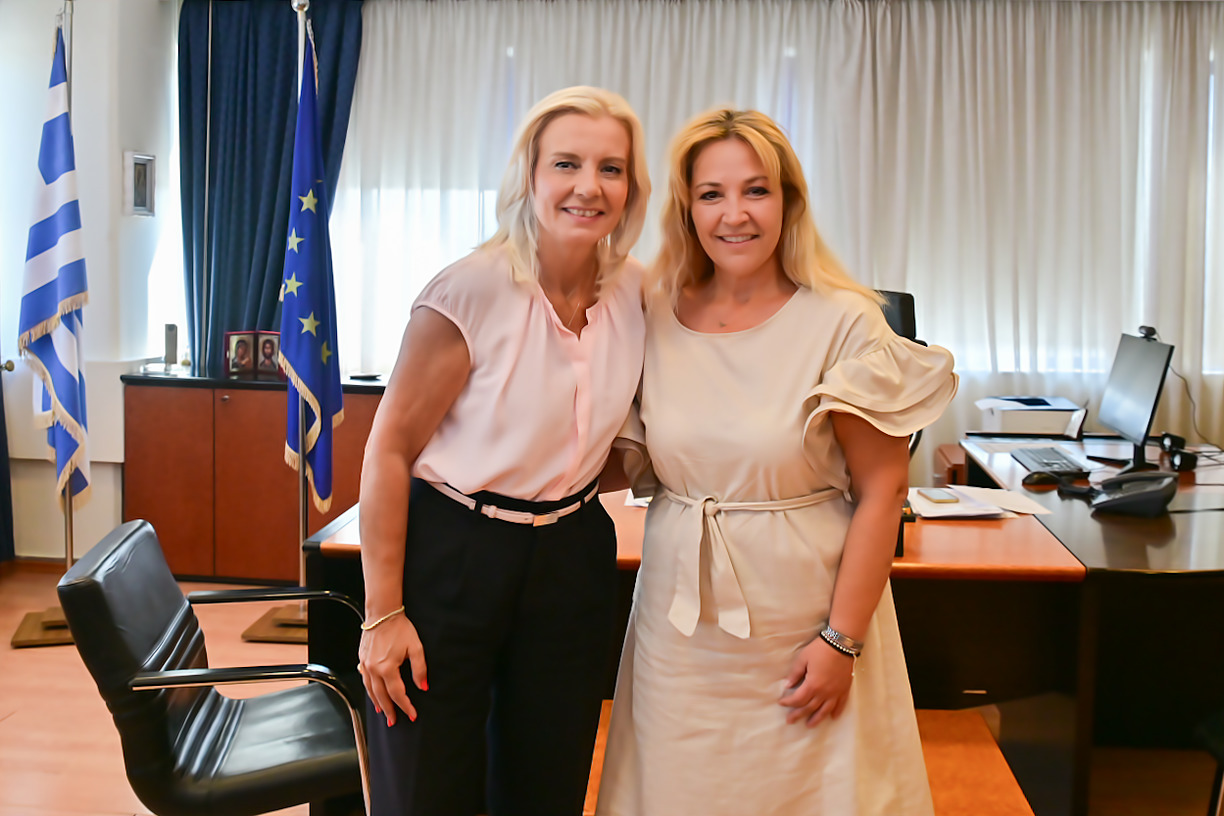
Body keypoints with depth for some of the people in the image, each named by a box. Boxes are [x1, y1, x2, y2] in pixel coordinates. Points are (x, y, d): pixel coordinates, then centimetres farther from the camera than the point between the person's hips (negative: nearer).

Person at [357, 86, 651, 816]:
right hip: (451, 552, -5)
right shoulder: (473, 291, -19)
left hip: (572, 556, 5)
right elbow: (390, 450, -15)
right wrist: (384, 612, -14)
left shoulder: (637, 291, -2)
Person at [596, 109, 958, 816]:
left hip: (801, 618, -3)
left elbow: (882, 490, -11)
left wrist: (842, 639, -13)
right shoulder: (656, 319, 1)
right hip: (680, 619, 4)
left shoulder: (840, 322, -10)